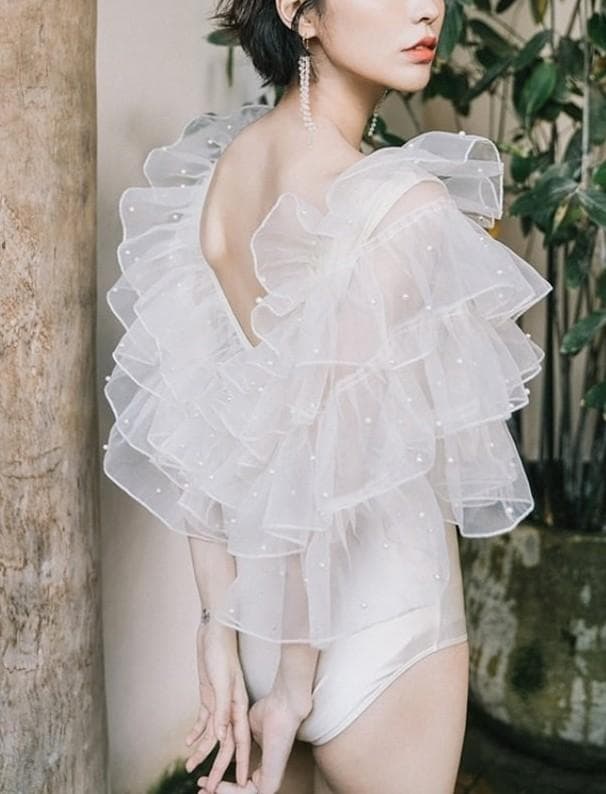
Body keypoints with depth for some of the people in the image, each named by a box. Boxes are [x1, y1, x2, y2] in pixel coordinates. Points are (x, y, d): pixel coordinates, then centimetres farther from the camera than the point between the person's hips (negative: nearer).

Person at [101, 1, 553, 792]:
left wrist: (221, 636, -1)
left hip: (259, 604, 6)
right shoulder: (399, 206, -24)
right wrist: (295, 685, -13)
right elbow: (330, 465, -23)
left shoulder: (212, 169, -4)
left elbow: (201, 430, -4)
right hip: (382, 620, -6)